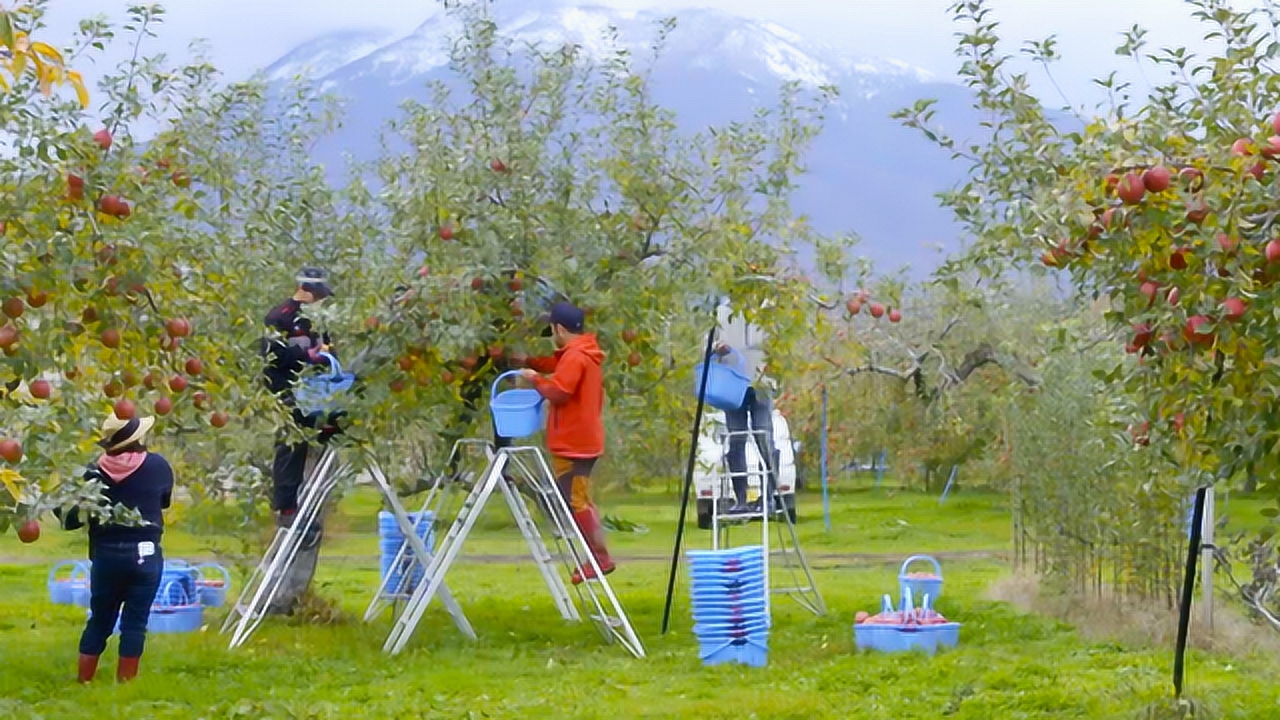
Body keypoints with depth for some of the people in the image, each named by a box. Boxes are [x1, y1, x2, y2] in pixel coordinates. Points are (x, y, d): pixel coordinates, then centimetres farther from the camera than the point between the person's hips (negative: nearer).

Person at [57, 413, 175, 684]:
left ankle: (84, 678, 16)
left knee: (100, 619, 14)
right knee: (135, 620, 5)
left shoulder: (95, 472, -4)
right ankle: (125, 680, 6)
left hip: (106, 555, 2)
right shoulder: (157, 466, -5)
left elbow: (74, 517, 0)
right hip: (145, 554, -2)